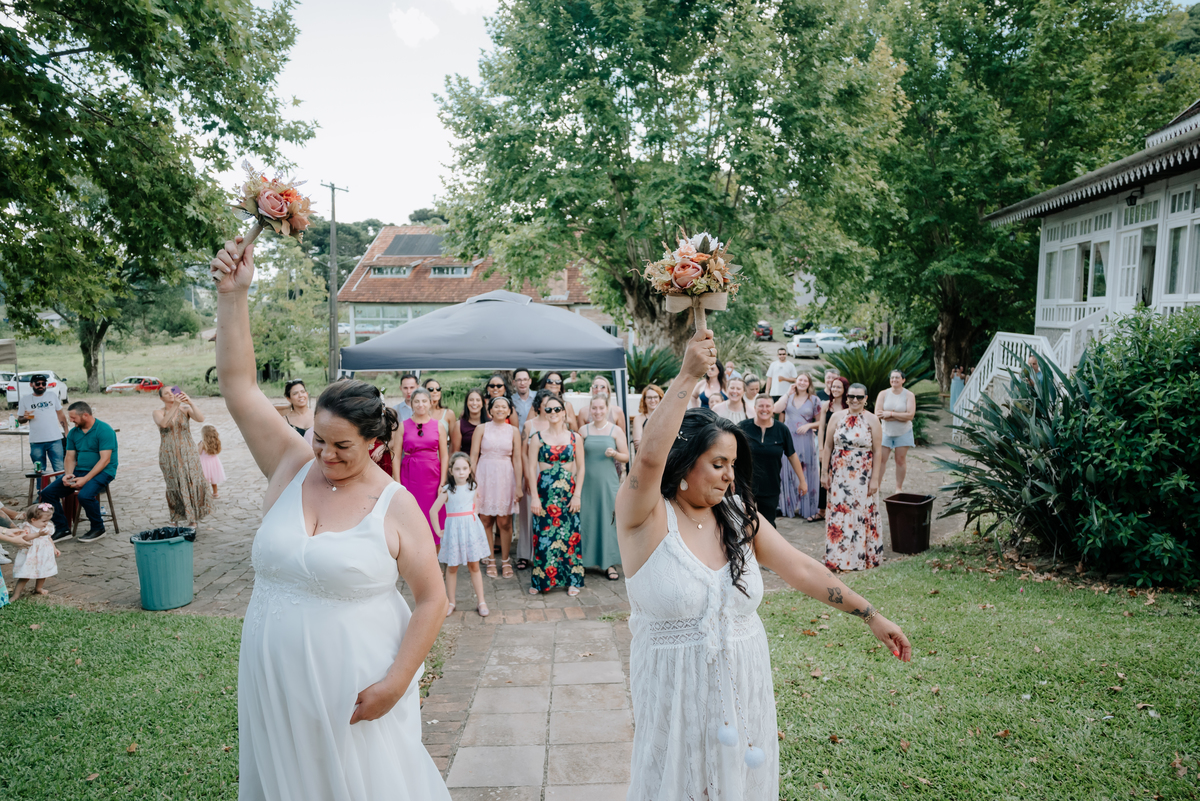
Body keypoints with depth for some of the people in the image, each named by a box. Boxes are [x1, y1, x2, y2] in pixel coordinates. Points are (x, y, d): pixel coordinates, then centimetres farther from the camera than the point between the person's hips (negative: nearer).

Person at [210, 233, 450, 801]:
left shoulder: (396, 505, -13)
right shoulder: (291, 467, -3)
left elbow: (432, 600, -10)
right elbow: (238, 384, -7)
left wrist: (397, 681, -16)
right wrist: (233, 296, -15)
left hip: (354, 685, -4)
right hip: (274, 683, 4)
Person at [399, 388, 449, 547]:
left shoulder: (438, 426, 6)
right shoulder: (403, 426, 4)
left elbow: (444, 455, 5)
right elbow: (397, 456, 2)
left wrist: (443, 482, -3)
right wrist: (397, 483, -5)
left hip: (432, 475, 0)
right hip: (410, 475, 0)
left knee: (432, 515, 1)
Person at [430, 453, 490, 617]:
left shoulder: (473, 487, 1)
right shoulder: (447, 490, -10)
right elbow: (434, 511, -7)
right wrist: (438, 531, -2)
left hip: (472, 528, 2)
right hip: (454, 529, -2)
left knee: (474, 566, 6)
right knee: (452, 567, 7)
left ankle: (481, 601, 12)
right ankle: (451, 602, 19)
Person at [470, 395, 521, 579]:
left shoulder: (513, 431, 5)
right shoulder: (482, 429, 3)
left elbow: (517, 459, 3)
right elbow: (473, 457, 1)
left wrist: (518, 485, -1)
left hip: (505, 476, 0)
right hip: (485, 475, 0)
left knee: (504, 521, 2)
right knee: (485, 520, 3)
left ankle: (505, 561, 16)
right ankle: (490, 560, 16)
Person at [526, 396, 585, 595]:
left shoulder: (574, 437, 5)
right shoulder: (537, 437, 3)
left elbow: (581, 467, 5)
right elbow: (531, 468, 1)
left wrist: (577, 495, -3)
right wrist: (534, 496, -7)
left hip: (568, 491, 1)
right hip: (544, 491, -1)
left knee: (569, 534, 2)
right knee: (543, 535, 1)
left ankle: (572, 580, 14)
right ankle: (540, 581, 13)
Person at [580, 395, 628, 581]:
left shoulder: (616, 431, 2)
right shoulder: (584, 430, 7)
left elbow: (626, 457, 3)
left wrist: (614, 454, -15)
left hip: (608, 482, -2)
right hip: (588, 482, 2)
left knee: (609, 520, 0)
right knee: (587, 520, 3)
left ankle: (610, 564, 7)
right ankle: (588, 559, 16)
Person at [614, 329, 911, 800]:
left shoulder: (739, 517, 2)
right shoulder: (645, 517, -14)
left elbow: (802, 570, 3)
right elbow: (650, 456, -33)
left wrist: (872, 617, 2)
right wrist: (688, 376, -35)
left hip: (744, 688, 4)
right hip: (677, 694, -4)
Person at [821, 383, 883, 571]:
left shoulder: (872, 420, -2)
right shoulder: (837, 417, 3)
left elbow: (877, 451, -3)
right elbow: (827, 446, 5)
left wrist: (875, 478, -7)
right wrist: (824, 472, 2)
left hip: (863, 476, -2)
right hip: (839, 475, 2)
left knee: (862, 514, 2)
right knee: (838, 513, 4)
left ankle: (861, 557, 16)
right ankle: (837, 557, 16)